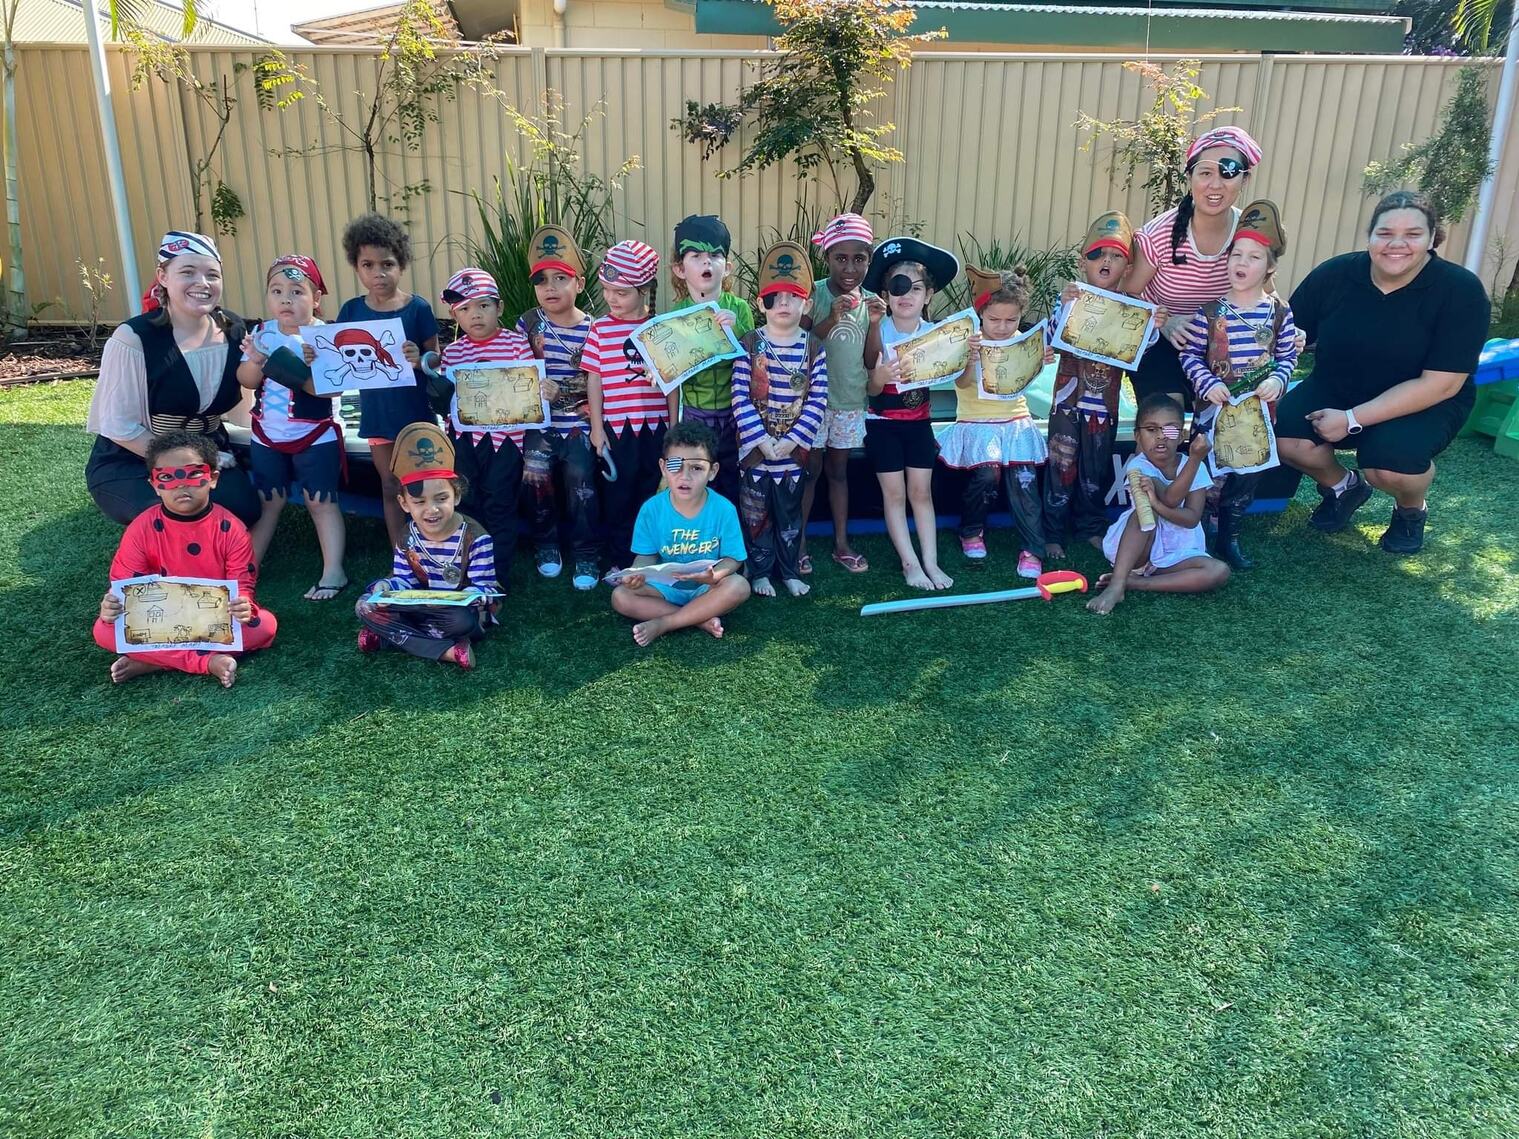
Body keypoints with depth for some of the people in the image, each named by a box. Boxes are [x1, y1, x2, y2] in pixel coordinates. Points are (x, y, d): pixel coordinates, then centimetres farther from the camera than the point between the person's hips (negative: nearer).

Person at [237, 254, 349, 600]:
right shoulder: (261, 333, 1)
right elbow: (246, 382, -3)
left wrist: (310, 367, -36)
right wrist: (254, 359, -22)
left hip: (315, 436, -4)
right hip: (267, 436, 5)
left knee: (321, 502, 1)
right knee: (268, 500, 14)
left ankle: (333, 571, 7)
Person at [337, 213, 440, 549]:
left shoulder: (417, 308, -10)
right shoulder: (351, 310, -1)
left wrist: (420, 359, -28)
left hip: (414, 411, -3)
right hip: (377, 412, 3)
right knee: (391, 488, 13)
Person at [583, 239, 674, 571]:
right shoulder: (600, 329, -2)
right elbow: (594, 380, 1)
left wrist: (674, 425, 5)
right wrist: (596, 428, -1)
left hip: (655, 425, 1)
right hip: (617, 424, -1)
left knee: (652, 493, 11)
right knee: (618, 494, 7)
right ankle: (619, 560, 21)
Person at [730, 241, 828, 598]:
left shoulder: (813, 349, -1)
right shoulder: (749, 345, -6)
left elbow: (817, 402, -6)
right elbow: (740, 399, -11)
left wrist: (791, 441, -14)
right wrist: (763, 441, -18)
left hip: (794, 448, 2)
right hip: (755, 447, -1)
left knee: (790, 512, 13)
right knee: (756, 512, 8)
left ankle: (790, 571, 27)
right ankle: (760, 571, 23)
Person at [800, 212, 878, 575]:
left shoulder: (870, 301, 3)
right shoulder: (814, 293, -10)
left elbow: (871, 362, 2)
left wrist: (875, 323, -13)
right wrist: (832, 318, -26)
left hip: (850, 401, 4)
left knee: (839, 470, 14)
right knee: (810, 470, 3)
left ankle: (841, 543, 23)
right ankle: (799, 543, 15)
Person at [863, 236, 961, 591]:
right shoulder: (879, 332, -15)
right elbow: (871, 390, -18)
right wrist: (879, 376, -41)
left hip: (919, 423, 2)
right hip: (883, 423, -2)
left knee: (921, 491, 6)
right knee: (894, 494, 2)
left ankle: (931, 562, 11)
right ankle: (910, 563, 9)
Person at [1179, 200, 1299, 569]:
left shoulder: (1280, 312, -1)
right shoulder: (1210, 311, -7)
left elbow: (1288, 355, 6)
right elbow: (1190, 354, -6)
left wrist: (1277, 379, -13)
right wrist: (1207, 383, -19)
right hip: (1214, 404, -2)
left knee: (1249, 471, 9)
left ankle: (1228, 535, 24)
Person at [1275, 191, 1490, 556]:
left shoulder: (1461, 290, -18)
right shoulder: (1333, 275, -11)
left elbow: (1441, 384, -21)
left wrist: (1353, 419, -27)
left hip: (1423, 405, -3)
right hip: (1336, 388, 3)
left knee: (1389, 463, -34)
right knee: (1285, 435, -25)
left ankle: (1412, 510, 7)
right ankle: (1343, 487, 11)